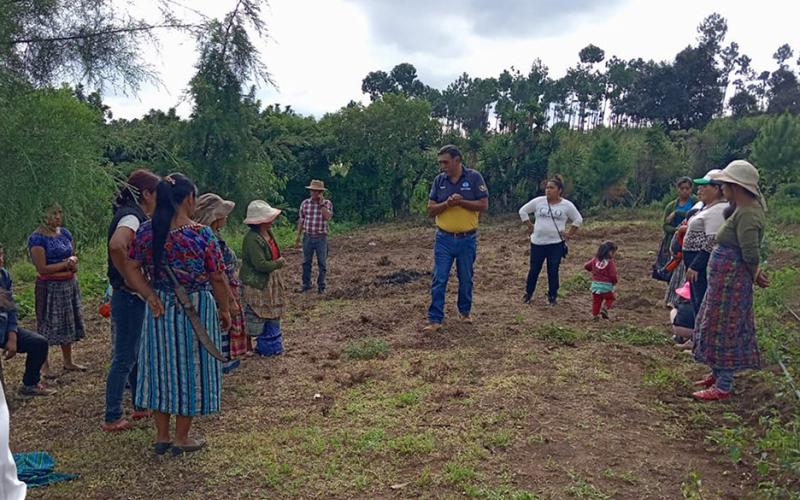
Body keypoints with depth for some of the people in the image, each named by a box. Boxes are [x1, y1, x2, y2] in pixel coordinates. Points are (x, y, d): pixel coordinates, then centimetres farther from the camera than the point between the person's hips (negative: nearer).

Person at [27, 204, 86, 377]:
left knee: (67, 323, 15)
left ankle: (68, 362, 27)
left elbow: (73, 255, 16)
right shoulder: (37, 238, -15)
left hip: (69, 285, 7)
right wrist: (66, 264, -13)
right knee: (48, 325, 2)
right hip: (50, 288, -7)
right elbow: (42, 269, -19)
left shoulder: (65, 233, 5)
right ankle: (44, 366, 15)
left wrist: (73, 261, -7)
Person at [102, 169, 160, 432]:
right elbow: (116, 246, -39)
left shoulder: (135, 216, 11)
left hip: (136, 298, 10)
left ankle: (140, 406, 34)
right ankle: (112, 418, 12)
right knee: (124, 359, 0)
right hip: (130, 298, -10)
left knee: (139, 353, 20)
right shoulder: (132, 216, -18)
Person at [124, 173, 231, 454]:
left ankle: (162, 437, 27)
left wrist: (151, 297, -3)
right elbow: (218, 279, -11)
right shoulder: (203, 235, -16)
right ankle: (182, 439, 21)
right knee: (189, 368, 9)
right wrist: (225, 310, 1)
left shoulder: (146, 231, -3)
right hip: (196, 311, -4)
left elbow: (131, 270, -2)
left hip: (160, 310, 4)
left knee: (161, 367, 15)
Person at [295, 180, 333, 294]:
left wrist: (321, 204, -18)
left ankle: (321, 286, 16)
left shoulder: (327, 203, -3)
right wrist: (298, 235, 7)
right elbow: (301, 220, 9)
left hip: (321, 238, -2)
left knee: (322, 263, 5)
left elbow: (328, 217, -20)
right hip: (307, 237, 2)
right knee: (306, 262, 10)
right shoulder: (305, 203, 3)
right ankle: (306, 284, 22)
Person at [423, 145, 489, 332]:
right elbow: (431, 210, 0)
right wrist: (446, 204, -19)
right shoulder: (439, 180, 1)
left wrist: (460, 202, -20)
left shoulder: (474, 177, -7)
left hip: (467, 239, -1)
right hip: (444, 239, 1)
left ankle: (465, 311, 33)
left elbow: (484, 205, -10)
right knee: (439, 280, -2)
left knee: (466, 279, 13)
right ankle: (435, 319, 2)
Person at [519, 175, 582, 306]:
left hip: (556, 244, -1)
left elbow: (578, 219, 8)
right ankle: (528, 293, 25)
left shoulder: (567, 205, -2)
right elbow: (523, 211, 10)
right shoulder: (538, 201, -1)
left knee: (553, 271, 4)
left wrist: (569, 234, 2)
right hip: (537, 242, 1)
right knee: (534, 269, 8)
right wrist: (530, 226, 4)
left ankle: (552, 296, 18)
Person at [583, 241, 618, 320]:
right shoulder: (610, 262, -14)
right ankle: (605, 308, -7)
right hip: (606, 285, -4)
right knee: (610, 298, 17)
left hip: (595, 284, 4)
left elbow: (586, 266, 9)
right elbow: (613, 275, -16)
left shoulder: (595, 259, 2)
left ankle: (595, 315, 12)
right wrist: (615, 281, 5)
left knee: (596, 300, 14)